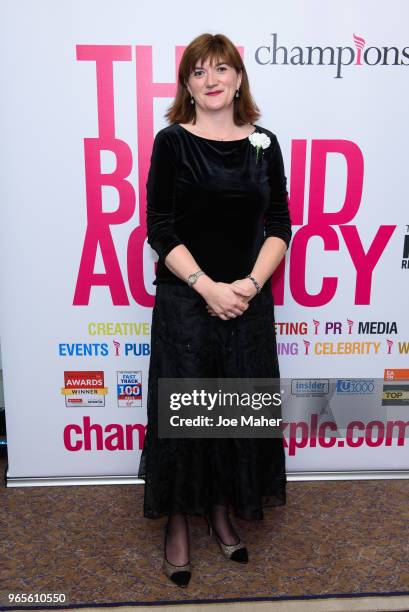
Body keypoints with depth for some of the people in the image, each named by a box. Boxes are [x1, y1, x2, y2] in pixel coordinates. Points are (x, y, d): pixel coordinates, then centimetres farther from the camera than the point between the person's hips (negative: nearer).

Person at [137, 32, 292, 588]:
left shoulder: (264, 143, 7)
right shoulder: (172, 141, 0)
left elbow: (279, 227, 4)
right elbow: (161, 231, -6)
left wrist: (251, 283, -11)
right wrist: (209, 287, -15)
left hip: (249, 301, 3)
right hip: (185, 299, -2)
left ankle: (222, 512, 34)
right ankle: (178, 521, 27)